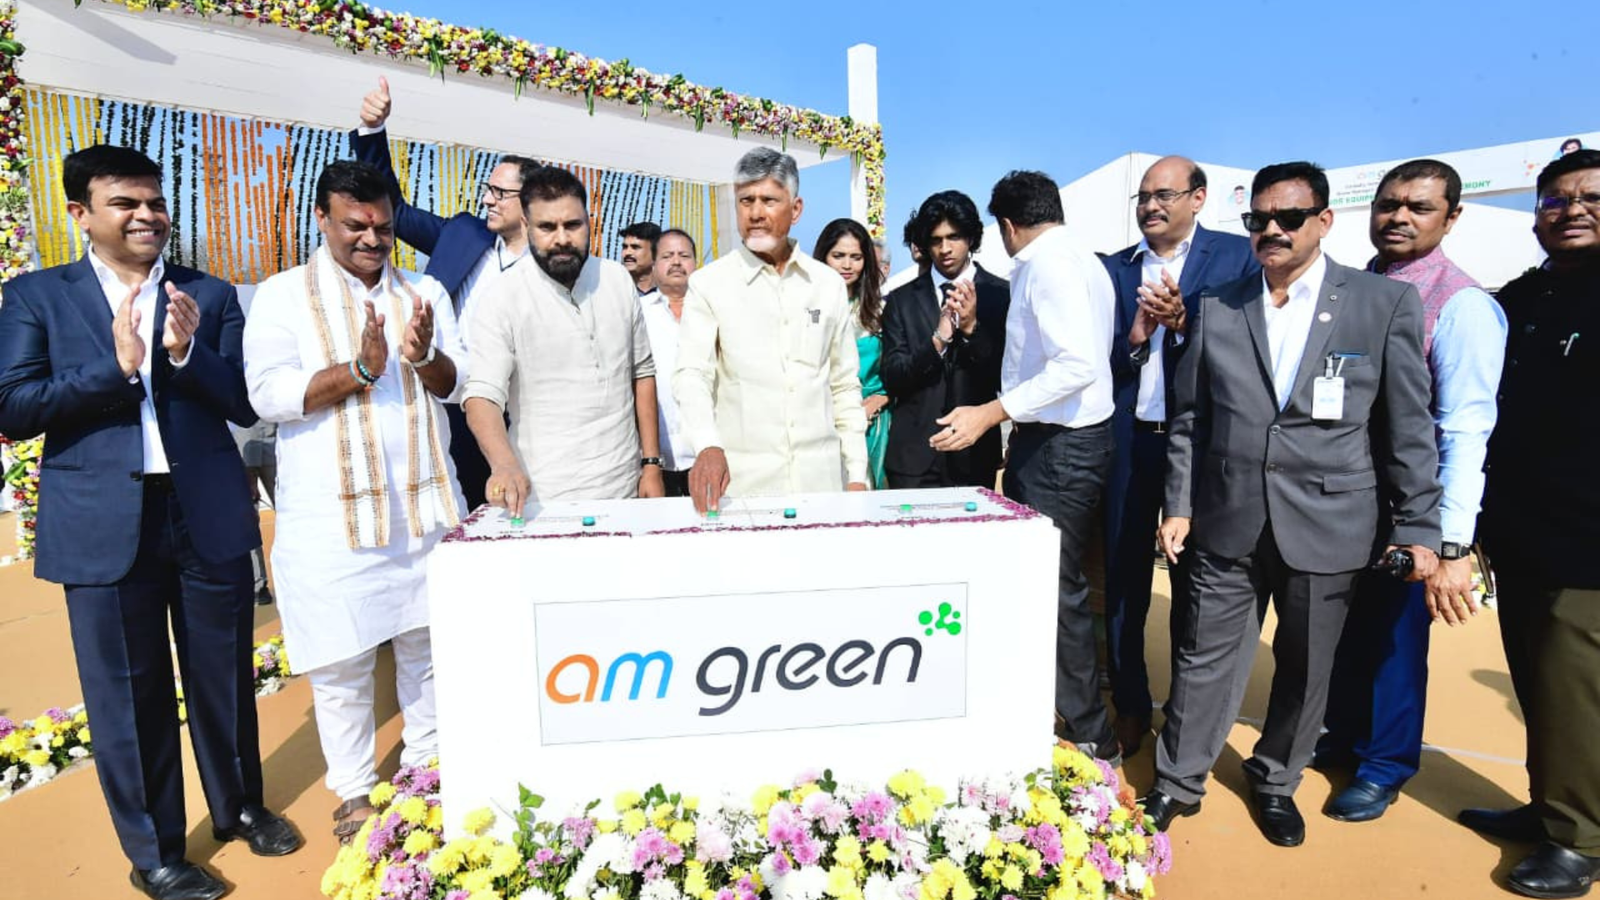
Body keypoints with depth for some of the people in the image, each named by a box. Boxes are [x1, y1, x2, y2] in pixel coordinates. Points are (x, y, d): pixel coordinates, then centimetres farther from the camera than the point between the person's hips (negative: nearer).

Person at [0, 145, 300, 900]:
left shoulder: (210, 295, 6)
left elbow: (246, 405, 0)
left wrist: (185, 352, -17)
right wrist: (115, 365, -18)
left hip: (208, 515, 1)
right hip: (103, 525, -1)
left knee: (225, 676, 15)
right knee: (128, 694, 10)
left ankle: (239, 807, 37)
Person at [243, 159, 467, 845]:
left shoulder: (426, 293, 10)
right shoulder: (283, 296, 1)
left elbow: (458, 384, 5)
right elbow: (269, 395, -9)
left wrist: (425, 356, -16)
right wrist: (360, 368, -20)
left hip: (425, 504, 3)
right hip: (331, 515, -3)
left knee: (427, 643, 12)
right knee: (341, 661, 7)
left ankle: (428, 761, 31)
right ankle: (354, 792, 25)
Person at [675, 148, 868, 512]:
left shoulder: (829, 284, 8)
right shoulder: (708, 284, 0)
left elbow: (845, 386, 11)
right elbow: (692, 375, -10)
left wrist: (857, 475, 6)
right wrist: (708, 447, -29)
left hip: (821, 480, 3)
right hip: (741, 483, -2)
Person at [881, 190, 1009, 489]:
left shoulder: (1001, 295, 1)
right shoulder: (901, 300, 5)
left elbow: (1007, 377, -3)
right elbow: (892, 378, -2)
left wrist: (972, 328, -17)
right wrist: (938, 339, -17)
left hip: (976, 454, 0)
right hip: (915, 454, 1)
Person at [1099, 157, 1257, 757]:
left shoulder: (1238, 256, 0)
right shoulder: (1114, 269, 9)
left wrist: (1183, 323, -21)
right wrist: (1134, 338, -14)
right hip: (1127, 442, 3)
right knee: (1124, 579, 10)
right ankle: (1130, 706, 26)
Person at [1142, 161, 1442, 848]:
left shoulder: (1386, 303, 0)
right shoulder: (1216, 308, 5)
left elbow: (1409, 427, -1)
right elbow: (1190, 418, 7)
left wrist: (1418, 529, -3)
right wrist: (1179, 506, 3)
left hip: (1328, 524, 0)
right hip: (1228, 522, 1)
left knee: (1305, 667, 14)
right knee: (1205, 659, 8)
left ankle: (1276, 781, 36)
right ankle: (1177, 783, 25)